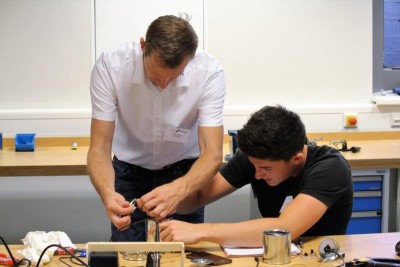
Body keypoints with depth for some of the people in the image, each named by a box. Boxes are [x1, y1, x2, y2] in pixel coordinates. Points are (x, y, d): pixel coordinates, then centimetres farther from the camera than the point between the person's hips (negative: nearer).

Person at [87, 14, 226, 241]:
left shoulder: (210, 72, -28)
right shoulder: (110, 66, -27)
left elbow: (213, 154, -30)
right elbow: (99, 148, -25)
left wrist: (178, 190, -51)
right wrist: (107, 193, -46)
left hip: (185, 173, 0)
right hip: (130, 171, 0)